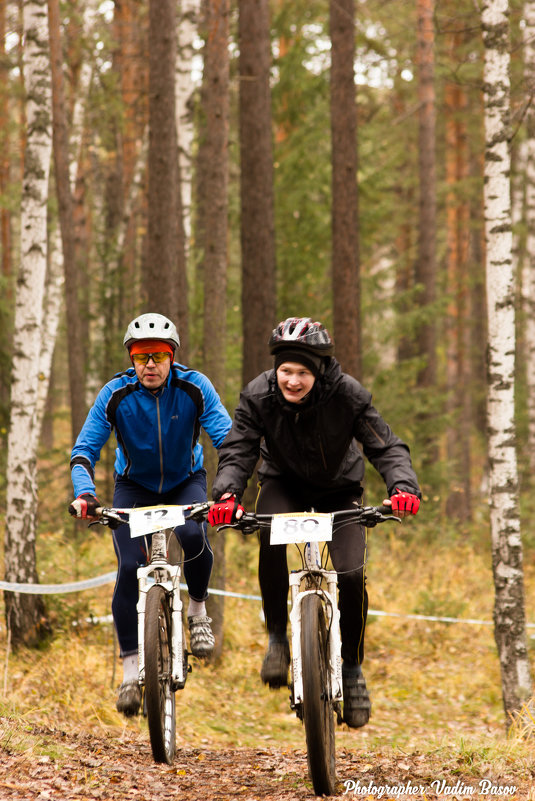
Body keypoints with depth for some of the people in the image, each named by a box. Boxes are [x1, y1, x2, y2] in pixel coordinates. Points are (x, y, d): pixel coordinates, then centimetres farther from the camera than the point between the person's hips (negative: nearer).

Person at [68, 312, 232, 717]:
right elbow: (84, 449, -19)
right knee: (130, 568, -18)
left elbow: (228, 439, -25)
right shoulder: (115, 395, -20)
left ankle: (198, 610, -3)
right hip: (135, 486, 1)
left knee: (193, 537, -32)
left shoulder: (194, 387, -21)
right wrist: (84, 493, -38)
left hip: (186, 482, 0)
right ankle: (132, 669, -8)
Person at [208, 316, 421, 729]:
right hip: (284, 482, 1)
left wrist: (403, 487, -47)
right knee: (270, 533, -34)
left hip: (338, 487, 0)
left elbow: (386, 446, -28)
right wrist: (227, 495, -45)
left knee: (351, 574, -18)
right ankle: (277, 639, -18)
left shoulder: (347, 395, -27)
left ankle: (352, 668, 6)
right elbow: (238, 451, -25)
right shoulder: (258, 396, -23)